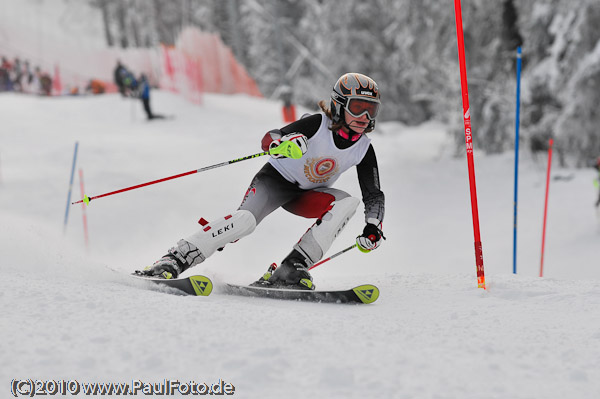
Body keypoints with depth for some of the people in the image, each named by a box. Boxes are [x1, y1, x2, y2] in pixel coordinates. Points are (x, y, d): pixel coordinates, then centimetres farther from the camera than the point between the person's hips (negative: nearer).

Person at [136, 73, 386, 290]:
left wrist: (373, 228, -19)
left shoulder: (363, 149, -11)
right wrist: (282, 143, -54)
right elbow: (269, 139, -30)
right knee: (246, 220, -32)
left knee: (347, 202, -25)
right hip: (276, 180, -5)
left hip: (306, 195, 5)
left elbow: (374, 195, -2)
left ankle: (291, 269, -27)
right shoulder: (318, 124, -23)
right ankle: (174, 261, -30)